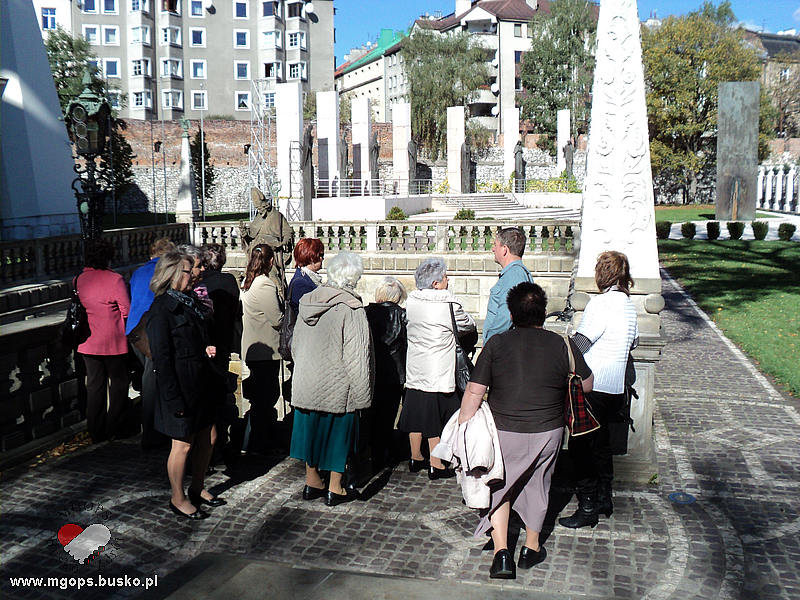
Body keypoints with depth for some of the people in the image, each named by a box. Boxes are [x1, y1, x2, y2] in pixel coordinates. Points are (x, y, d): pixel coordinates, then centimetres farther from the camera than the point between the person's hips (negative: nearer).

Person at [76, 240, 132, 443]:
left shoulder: (78, 280, 1)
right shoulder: (115, 279, -14)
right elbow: (126, 311, -11)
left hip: (88, 341, 4)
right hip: (113, 341, -4)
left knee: (94, 384, 12)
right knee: (118, 382, 11)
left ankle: (96, 432, 18)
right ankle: (115, 428, 16)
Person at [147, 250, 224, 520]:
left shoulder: (189, 302, 13)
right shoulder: (161, 309, -14)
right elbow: (161, 358, -18)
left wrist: (206, 350, 4)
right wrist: (174, 399, -20)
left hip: (199, 383, 8)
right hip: (179, 388, -8)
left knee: (206, 437, 15)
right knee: (183, 444, 3)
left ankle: (198, 488, 33)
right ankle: (178, 499, 20)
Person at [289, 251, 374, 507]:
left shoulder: (307, 301, 3)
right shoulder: (351, 308, -17)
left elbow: (296, 343, 13)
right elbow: (356, 355, -16)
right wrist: (362, 394, -9)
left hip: (306, 381, 6)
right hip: (337, 385, -6)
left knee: (312, 428, 17)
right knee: (338, 430, 7)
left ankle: (312, 481, 28)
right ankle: (335, 488, 16)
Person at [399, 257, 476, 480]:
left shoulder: (411, 301, 1)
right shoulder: (448, 305, -15)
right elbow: (468, 326, 0)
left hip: (414, 371, 6)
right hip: (438, 373, -6)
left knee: (416, 415, 15)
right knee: (436, 420, 3)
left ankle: (415, 458, 28)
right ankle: (436, 465, 11)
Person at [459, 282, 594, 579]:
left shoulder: (496, 344, -9)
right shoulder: (562, 345, -7)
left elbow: (474, 391, -9)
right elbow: (586, 385, 6)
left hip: (503, 430, -1)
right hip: (547, 432, 1)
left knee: (499, 487, 16)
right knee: (537, 485, 20)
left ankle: (501, 552, 6)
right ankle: (531, 548, 33)